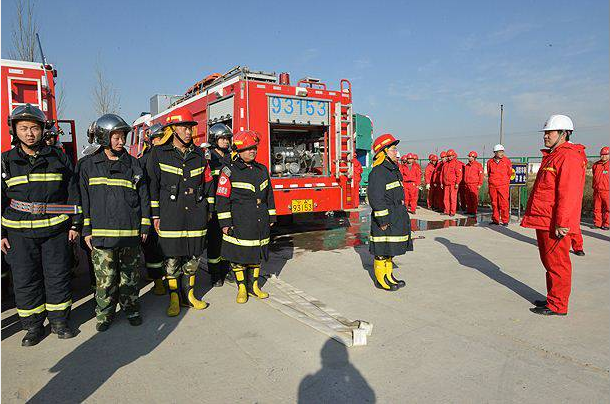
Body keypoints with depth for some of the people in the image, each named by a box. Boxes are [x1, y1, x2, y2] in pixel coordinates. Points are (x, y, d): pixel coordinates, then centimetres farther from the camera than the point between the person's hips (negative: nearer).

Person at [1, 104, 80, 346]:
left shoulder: (58, 158, 3)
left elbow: (73, 192, 5)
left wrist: (75, 224, 2)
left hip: (55, 229, 0)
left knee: (58, 276, 6)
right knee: (25, 280, 6)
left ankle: (59, 321, 21)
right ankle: (33, 326, 21)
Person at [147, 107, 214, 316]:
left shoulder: (198, 154, 10)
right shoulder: (158, 154, 1)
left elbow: (208, 183, 15)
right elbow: (152, 185, 0)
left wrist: (207, 210, 12)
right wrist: (155, 215, -3)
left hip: (196, 217, 3)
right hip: (170, 215, -3)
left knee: (193, 258, 9)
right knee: (172, 259, 2)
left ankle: (189, 295, 24)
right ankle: (174, 299, 16)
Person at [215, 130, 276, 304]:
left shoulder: (262, 170, 10)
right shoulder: (229, 171, -6)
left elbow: (269, 195, 16)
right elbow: (222, 198, -7)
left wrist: (271, 217, 14)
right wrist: (224, 223, -11)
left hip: (260, 223, 5)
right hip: (239, 222, -5)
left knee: (257, 254, 12)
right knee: (238, 256, 2)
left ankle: (253, 286, 26)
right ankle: (242, 288, 18)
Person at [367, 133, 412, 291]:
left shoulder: (393, 170, 16)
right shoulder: (378, 172, -16)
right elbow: (375, 198, -22)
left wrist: (402, 217, 24)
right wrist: (383, 220, -22)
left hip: (396, 218, 10)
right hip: (385, 219, -10)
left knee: (390, 249, 17)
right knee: (382, 251, -1)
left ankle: (388, 276, 28)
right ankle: (380, 279, 10)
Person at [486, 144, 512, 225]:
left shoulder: (507, 161, 2)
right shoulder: (490, 162, 7)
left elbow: (510, 173, 10)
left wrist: (504, 181, 12)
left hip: (503, 186, -2)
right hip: (492, 186, 2)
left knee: (504, 203, -6)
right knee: (494, 203, 7)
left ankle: (505, 221, 1)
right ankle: (495, 220, 16)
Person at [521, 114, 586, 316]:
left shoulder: (569, 157, -15)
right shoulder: (552, 156, 18)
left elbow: (568, 194, -22)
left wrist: (561, 223, -24)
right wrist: (535, 216, 23)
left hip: (555, 224, -10)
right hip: (543, 221, 10)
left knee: (556, 262, -1)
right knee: (549, 261, 17)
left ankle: (558, 306, 10)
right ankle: (553, 299, 29)